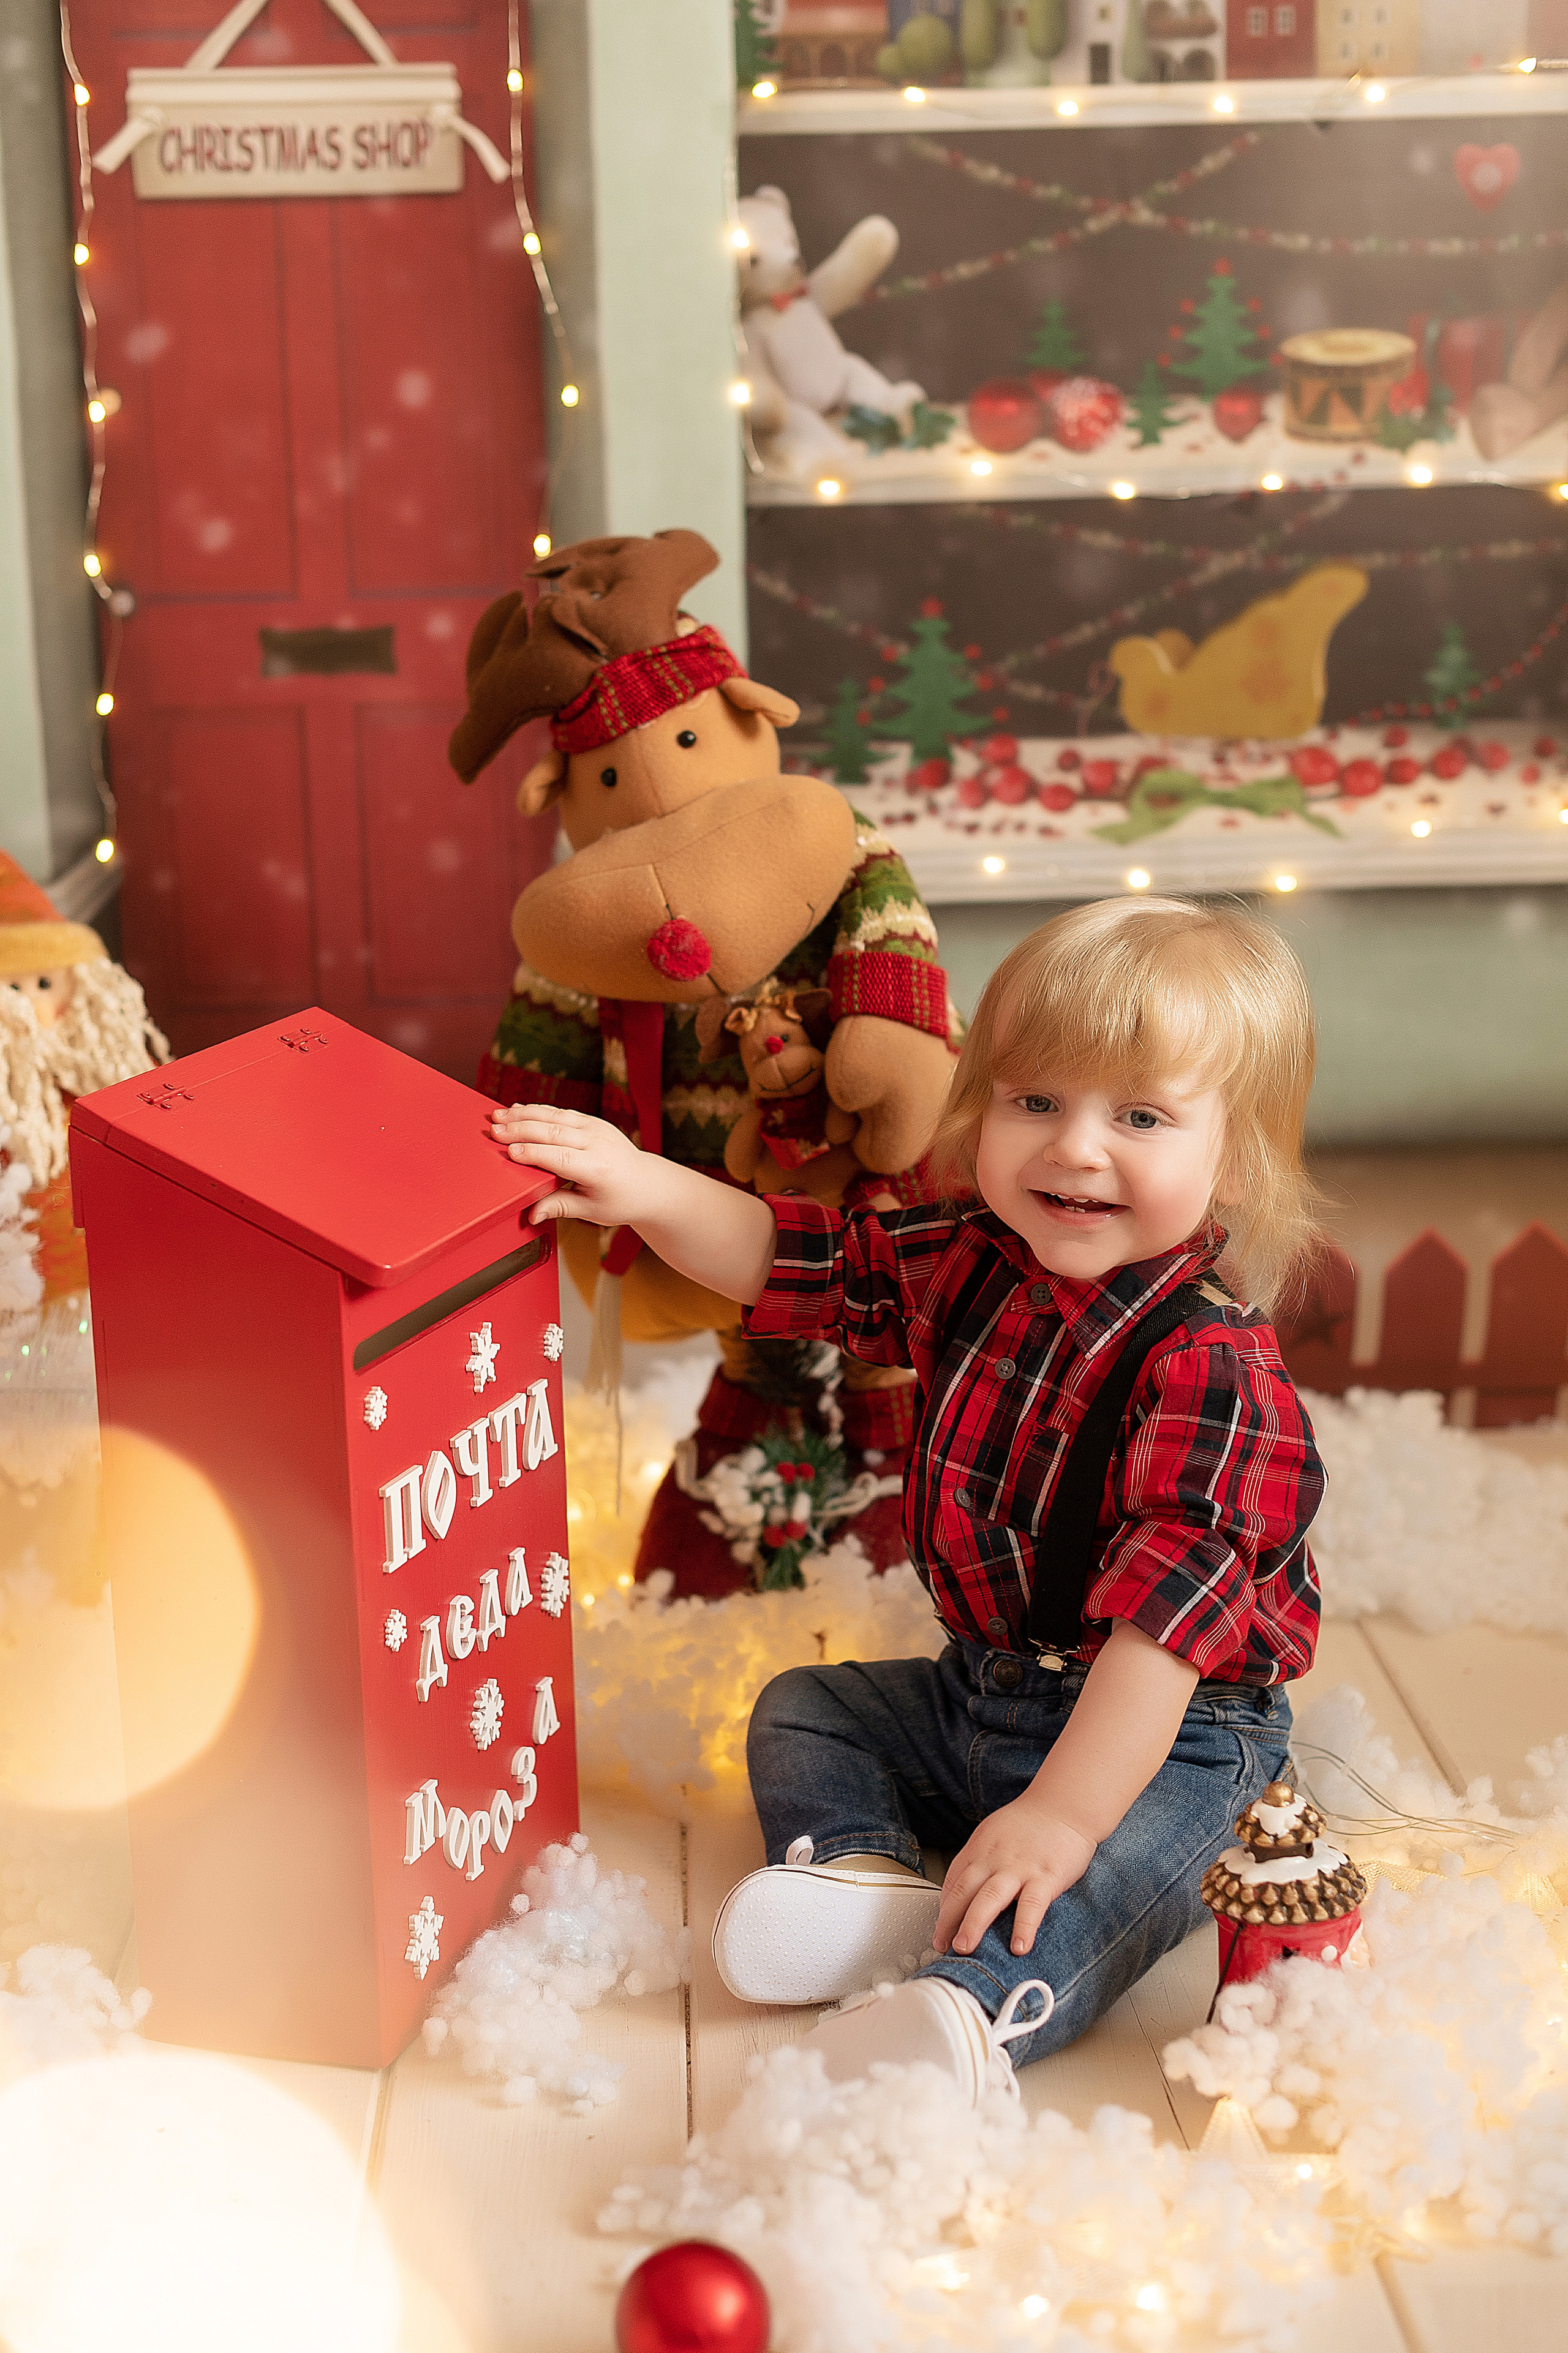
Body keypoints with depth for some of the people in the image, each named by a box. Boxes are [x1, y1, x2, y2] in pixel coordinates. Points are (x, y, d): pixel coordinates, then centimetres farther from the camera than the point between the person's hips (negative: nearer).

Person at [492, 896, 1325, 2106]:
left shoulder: (1211, 1362, -27)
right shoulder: (965, 1260, -4)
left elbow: (1172, 1600, -32)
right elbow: (794, 1258, 5)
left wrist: (1060, 1811, -35)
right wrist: (647, 1190, -12)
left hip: (1172, 1732, -8)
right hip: (978, 1691, 8)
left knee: (1125, 1866, -35)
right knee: (800, 1710, 12)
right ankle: (863, 1871, -12)